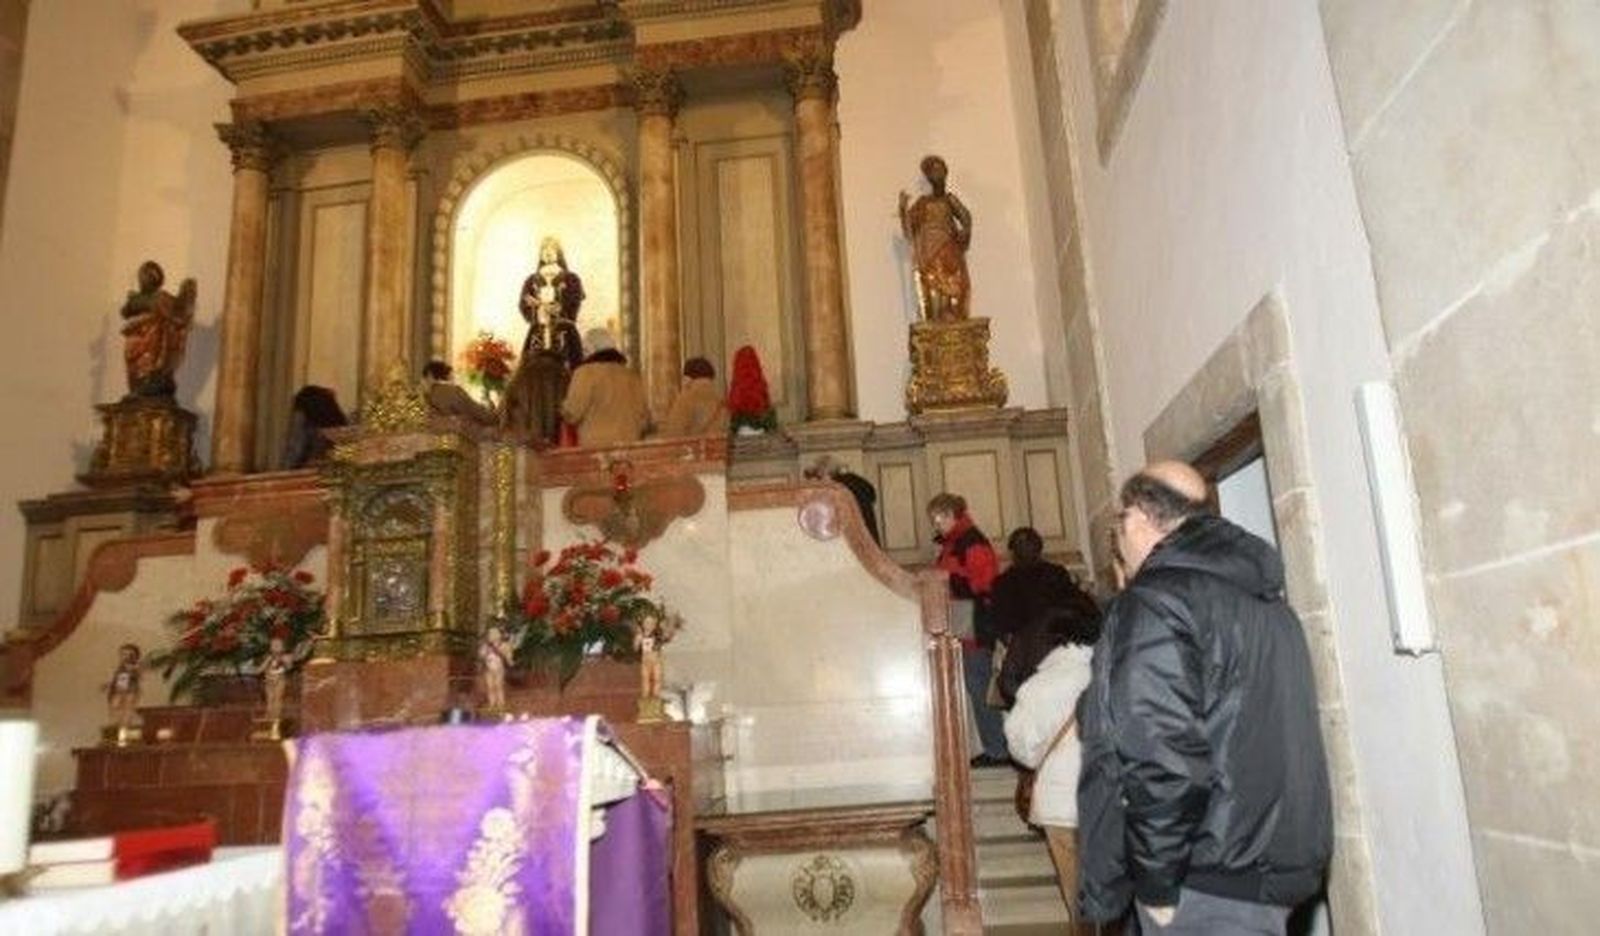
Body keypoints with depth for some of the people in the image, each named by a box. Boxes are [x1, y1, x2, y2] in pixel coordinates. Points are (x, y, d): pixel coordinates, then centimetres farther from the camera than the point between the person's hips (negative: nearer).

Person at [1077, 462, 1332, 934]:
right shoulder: (1264, 598, 13)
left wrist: (1155, 885, -15)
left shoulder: (1154, 603, -16)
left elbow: (1161, 757, -24)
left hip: (1209, 887, -9)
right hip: (1276, 870, 9)